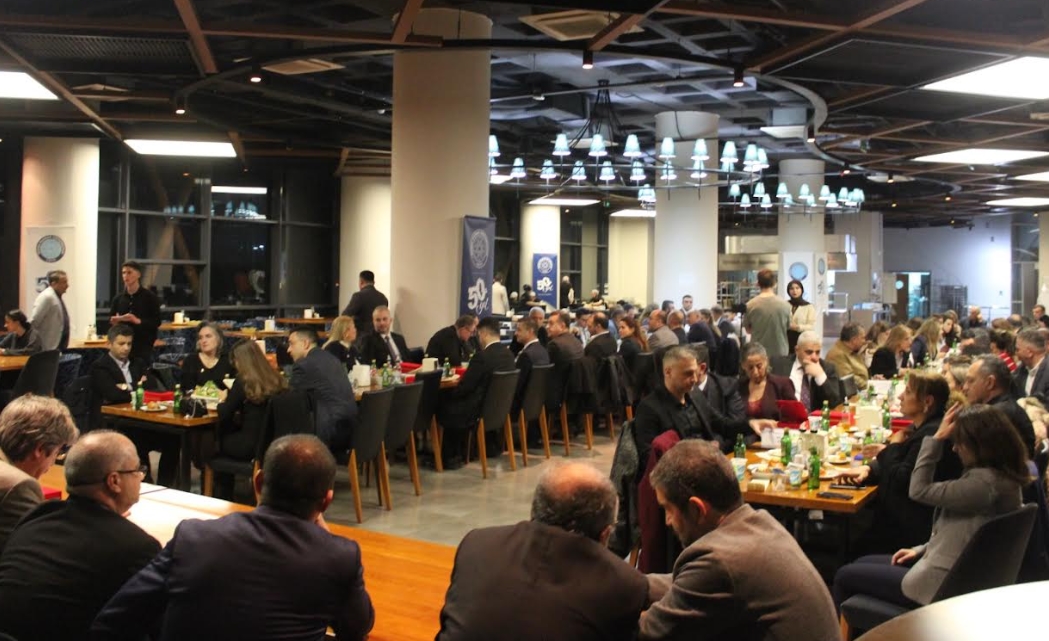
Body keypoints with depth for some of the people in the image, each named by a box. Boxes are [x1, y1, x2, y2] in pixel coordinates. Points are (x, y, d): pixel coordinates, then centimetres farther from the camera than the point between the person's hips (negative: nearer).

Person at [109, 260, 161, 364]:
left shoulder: (150, 297, -1)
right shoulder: (118, 298, 11)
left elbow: (157, 322, -5)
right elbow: (110, 321, 12)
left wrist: (138, 321, -20)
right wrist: (116, 320, -11)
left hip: (143, 346, -3)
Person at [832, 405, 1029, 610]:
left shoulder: (984, 483, -28)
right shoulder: (1003, 478, 4)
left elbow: (919, 489, -18)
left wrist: (937, 438, -14)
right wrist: (921, 549, 10)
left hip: (943, 585, -10)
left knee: (845, 576, 3)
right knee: (862, 563, 22)